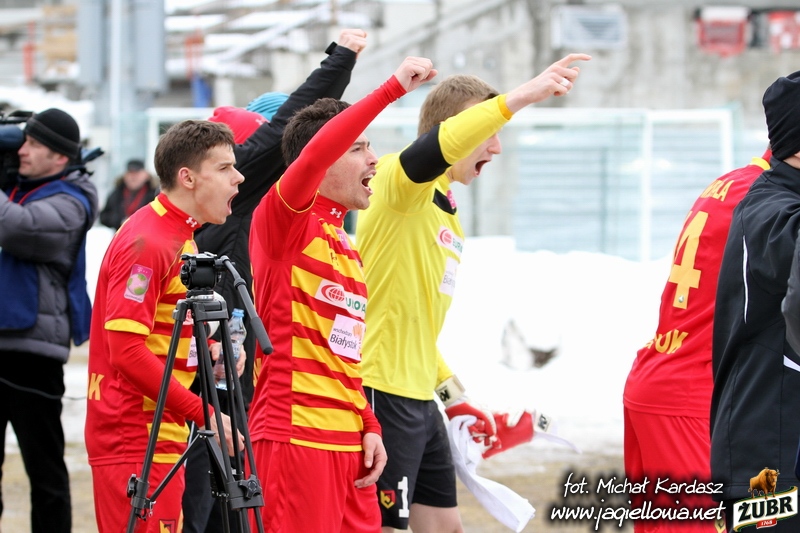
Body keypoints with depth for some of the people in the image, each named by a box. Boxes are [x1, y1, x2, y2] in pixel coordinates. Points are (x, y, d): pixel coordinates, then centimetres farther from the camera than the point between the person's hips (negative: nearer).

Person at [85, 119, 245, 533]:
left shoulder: (181, 235, 16)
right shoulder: (147, 242, -16)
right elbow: (127, 351, -22)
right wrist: (204, 414, -21)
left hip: (161, 433, 10)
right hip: (135, 440, -10)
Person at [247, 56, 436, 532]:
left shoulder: (350, 253, 21)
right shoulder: (283, 222, -4)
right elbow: (315, 155, -23)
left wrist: (369, 427, 12)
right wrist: (394, 88, -25)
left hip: (348, 441, 8)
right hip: (296, 437, -8)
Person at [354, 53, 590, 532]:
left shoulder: (448, 215, 19)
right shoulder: (399, 185, -11)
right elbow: (432, 151, -36)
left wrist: (454, 394, 25)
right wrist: (519, 98, -43)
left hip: (419, 399, 10)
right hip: (382, 396, -10)